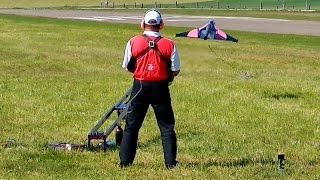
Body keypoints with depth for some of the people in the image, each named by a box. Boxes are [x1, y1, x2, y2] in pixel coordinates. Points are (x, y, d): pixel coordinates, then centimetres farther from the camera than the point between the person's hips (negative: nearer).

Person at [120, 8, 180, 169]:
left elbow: (127, 67, 3)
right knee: (167, 127, 10)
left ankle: (125, 161, 12)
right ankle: (170, 162, 10)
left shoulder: (133, 42, -5)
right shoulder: (169, 44, -7)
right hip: (160, 88, 0)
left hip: (140, 87, 1)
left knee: (131, 125, 11)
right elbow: (175, 71, -4)